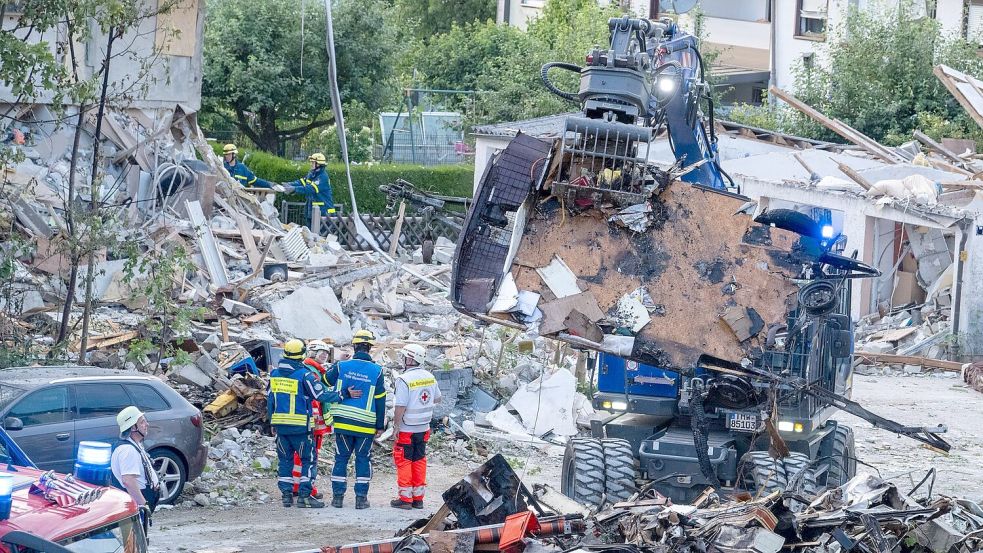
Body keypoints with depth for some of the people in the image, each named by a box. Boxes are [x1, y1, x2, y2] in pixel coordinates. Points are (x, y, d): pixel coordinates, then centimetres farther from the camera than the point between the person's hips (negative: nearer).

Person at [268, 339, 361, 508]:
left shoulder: (275, 373, 6)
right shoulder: (304, 375, -12)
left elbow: (269, 399, 13)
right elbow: (322, 395, -14)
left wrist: (272, 422, 23)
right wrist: (344, 394, -9)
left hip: (280, 424, 5)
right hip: (300, 426, -5)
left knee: (285, 459, 12)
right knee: (308, 458, 4)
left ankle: (286, 494, 11)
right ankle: (304, 495, -1)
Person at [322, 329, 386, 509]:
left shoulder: (341, 366, -4)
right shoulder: (376, 371, -4)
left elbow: (327, 380, 16)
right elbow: (380, 401, -1)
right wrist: (380, 426, 6)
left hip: (343, 422, 1)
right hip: (366, 425, -1)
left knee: (341, 458, 9)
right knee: (363, 459, 8)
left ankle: (338, 496, 9)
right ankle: (361, 498, 7)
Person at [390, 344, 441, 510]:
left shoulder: (404, 379, -19)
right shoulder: (429, 377, 2)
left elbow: (401, 406, -21)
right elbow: (437, 399, 15)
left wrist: (396, 426, -12)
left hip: (407, 429, -6)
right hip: (424, 428, 6)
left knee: (404, 461, 4)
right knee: (419, 461, 13)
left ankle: (405, 498, 5)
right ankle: (418, 498, 17)